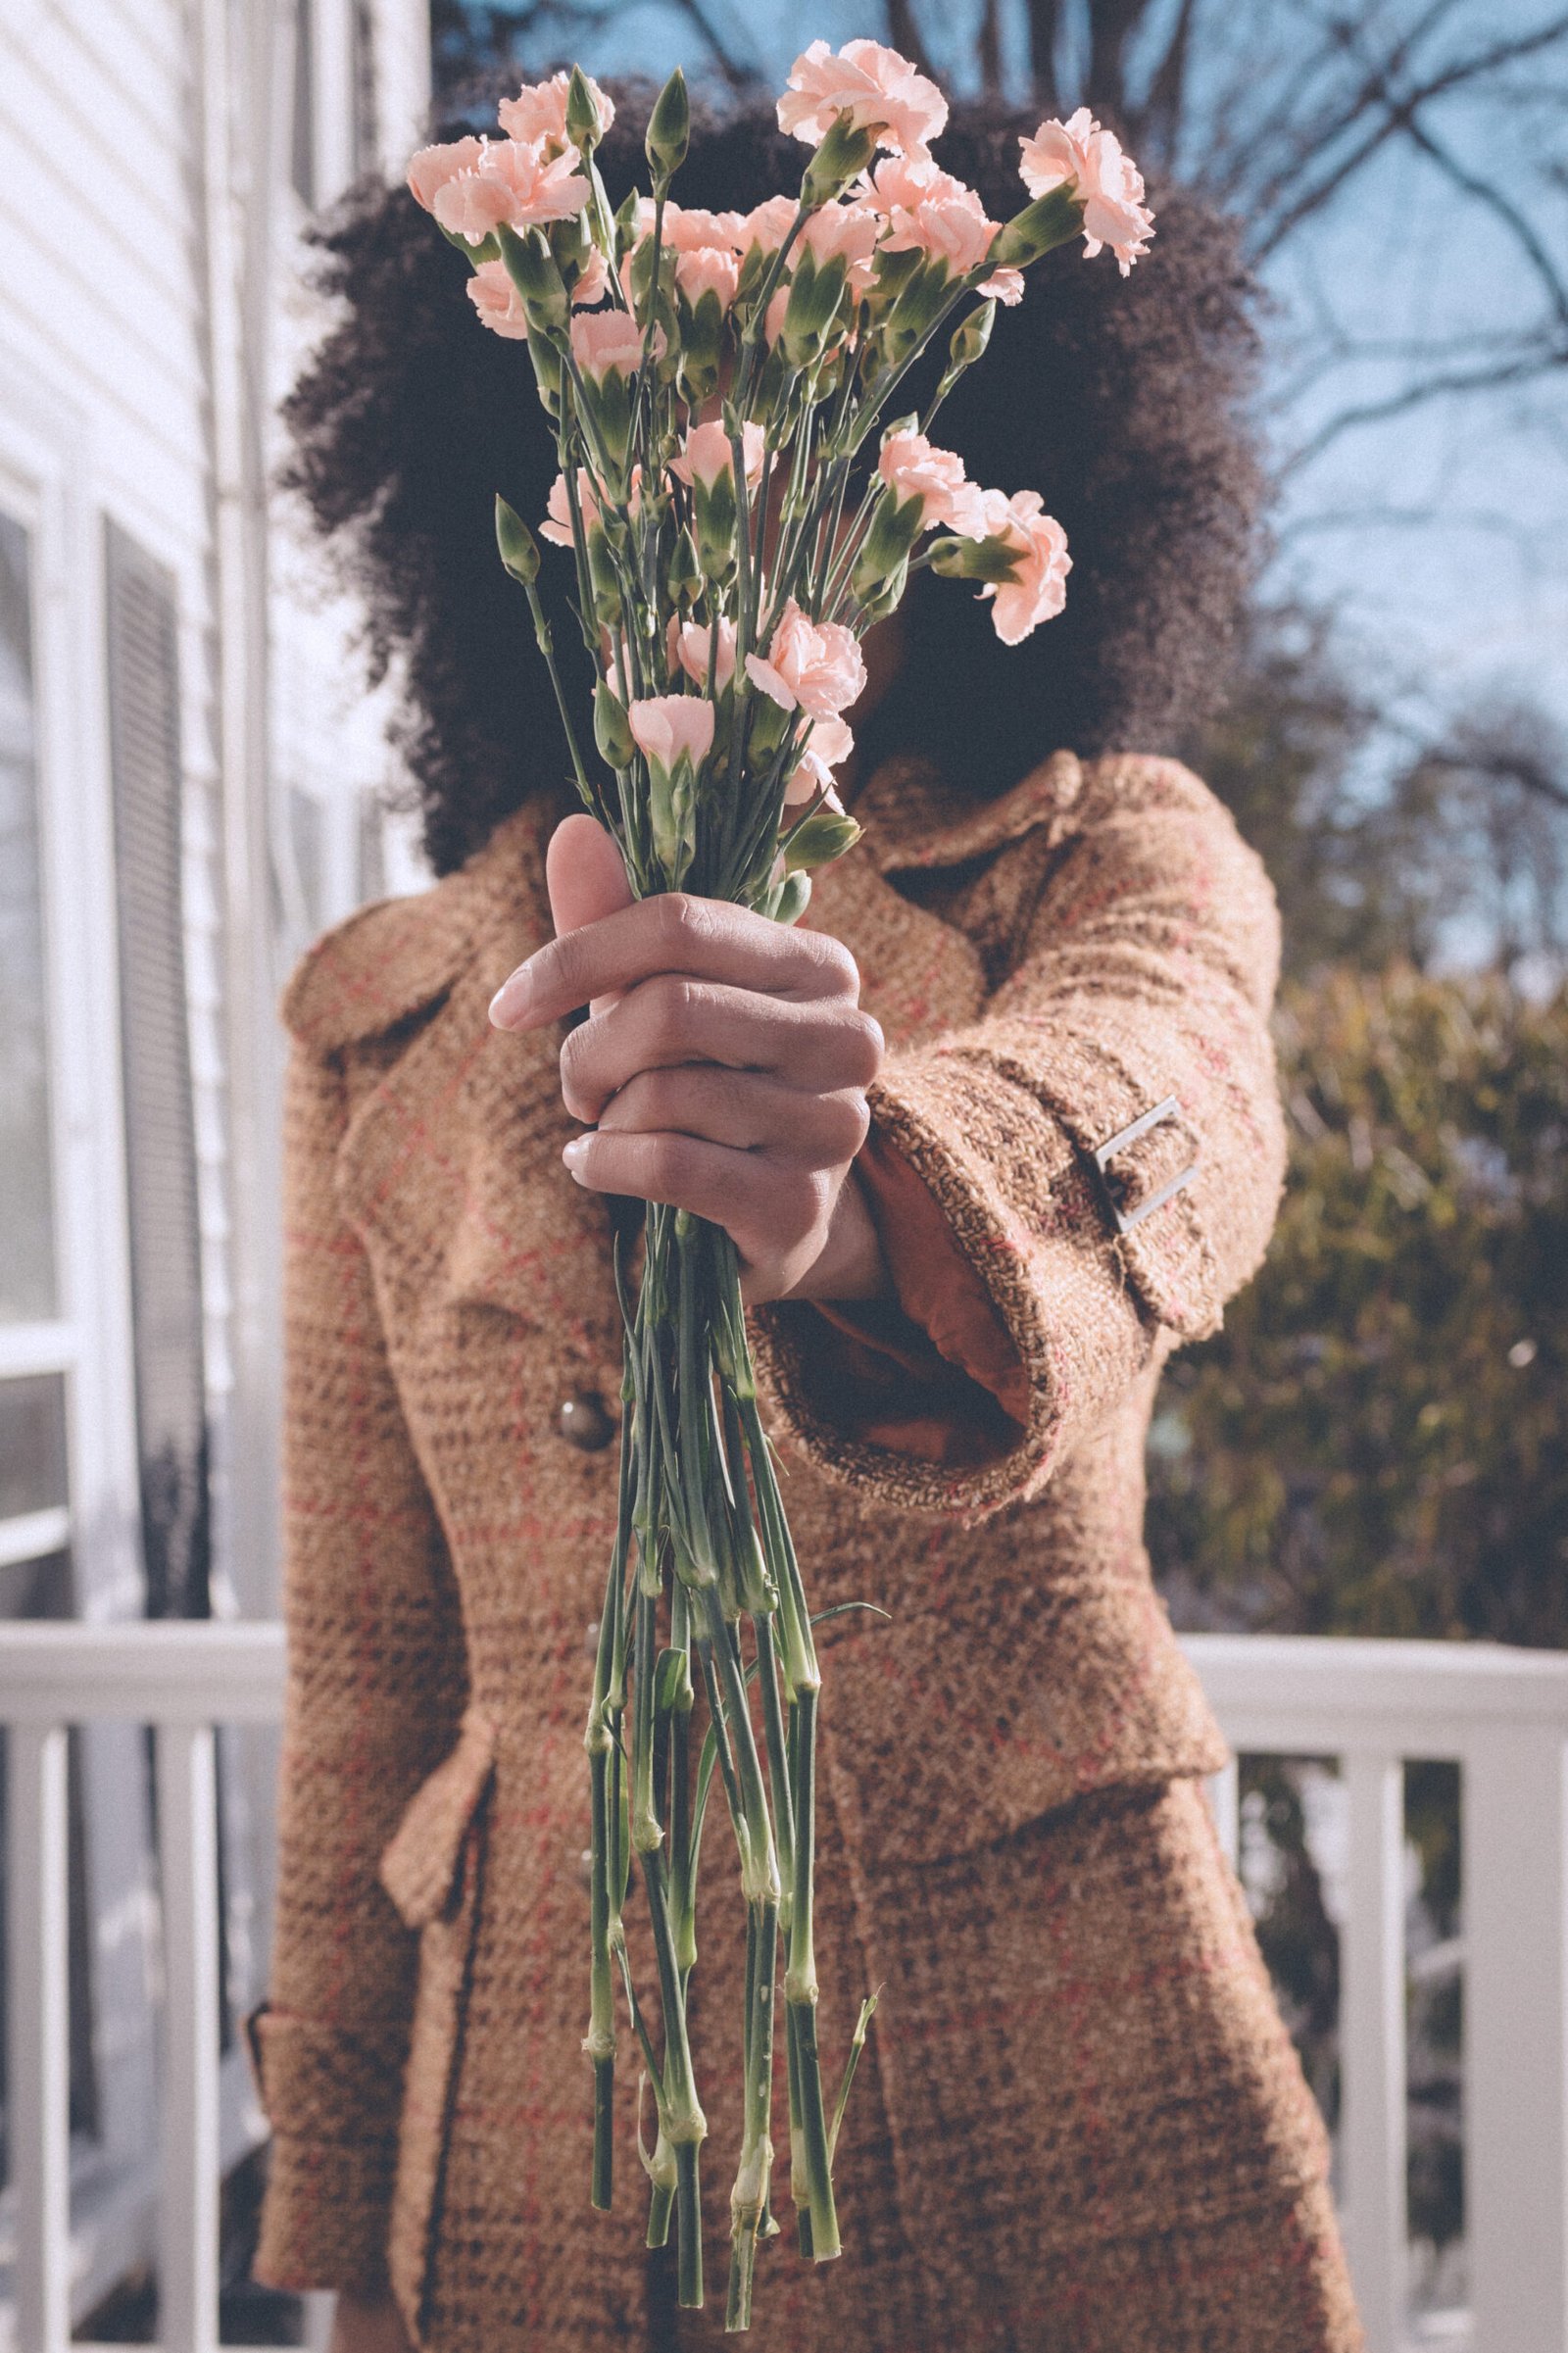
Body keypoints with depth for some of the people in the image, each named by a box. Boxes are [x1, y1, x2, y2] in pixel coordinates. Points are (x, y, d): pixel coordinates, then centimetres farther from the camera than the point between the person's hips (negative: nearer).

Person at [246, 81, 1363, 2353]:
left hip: (1068, 2115, -1)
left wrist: (865, 1199, -49)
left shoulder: (1118, 860, -1)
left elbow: (1160, 1107, -27)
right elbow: (366, 1672, 6)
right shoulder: (382, 1023, 4)